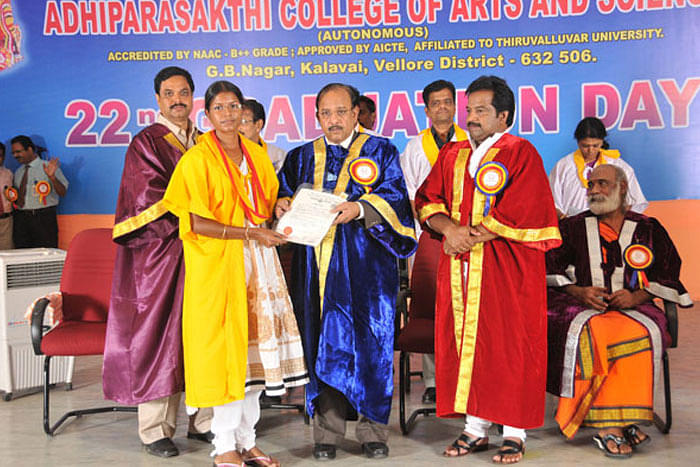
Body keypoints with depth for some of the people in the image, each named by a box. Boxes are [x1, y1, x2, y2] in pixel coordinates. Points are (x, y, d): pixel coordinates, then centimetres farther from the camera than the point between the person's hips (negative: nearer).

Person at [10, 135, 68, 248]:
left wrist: (52, 177, -25)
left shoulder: (47, 167, -1)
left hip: (43, 219, -5)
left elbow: (62, 193, -11)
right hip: (20, 218, 5)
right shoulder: (18, 172, 17)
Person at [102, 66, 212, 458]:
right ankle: (156, 430, 5)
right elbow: (152, 199, -11)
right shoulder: (147, 143, -1)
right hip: (159, 253, -5)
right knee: (159, 335, -2)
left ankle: (203, 419, 14)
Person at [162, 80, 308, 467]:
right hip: (217, 263, -6)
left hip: (257, 261, 6)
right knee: (225, 348, -4)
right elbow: (195, 223, -12)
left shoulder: (256, 153, 14)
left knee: (256, 347, 7)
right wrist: (247, 233, -18)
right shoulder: (198, 159, -6)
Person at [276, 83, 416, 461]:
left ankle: (373, 430, 11)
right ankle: (327, 432, 10)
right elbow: (283, 192, 14)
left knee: (369, 343, -1)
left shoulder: (380, 151, 8)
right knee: (323, 345, 1)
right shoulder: (302, 157, 17)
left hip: (365, 264, -2)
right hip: (317, 266, 2)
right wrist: (283, 204, -9)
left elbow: (394, 197, -4)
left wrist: (359, 208, -22)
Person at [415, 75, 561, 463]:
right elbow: (428, 201, 8)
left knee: (508, 347, -1)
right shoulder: (452, 155, 15)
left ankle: (514, 433, 9)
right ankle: (475, 428, 15)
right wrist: (451, 229, -12)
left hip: (505, 270, -5)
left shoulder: (520, 154, -2)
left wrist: (470, 238, -12)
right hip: (459, 270, 5)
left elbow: (520, 216, -11)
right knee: (464, 342, 5)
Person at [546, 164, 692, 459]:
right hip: (581, 307, 0)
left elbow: (668, 276, 10)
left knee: (640, 334, -34)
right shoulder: (573, 227, 16)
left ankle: (610, 425, -30)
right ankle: (615, 423, -32)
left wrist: (636, 296, -9)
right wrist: (579, 292, -10)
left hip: (635, 307, 1)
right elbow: (550, 271, 8)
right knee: (593, 332, -35)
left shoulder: (648, 229, 16)